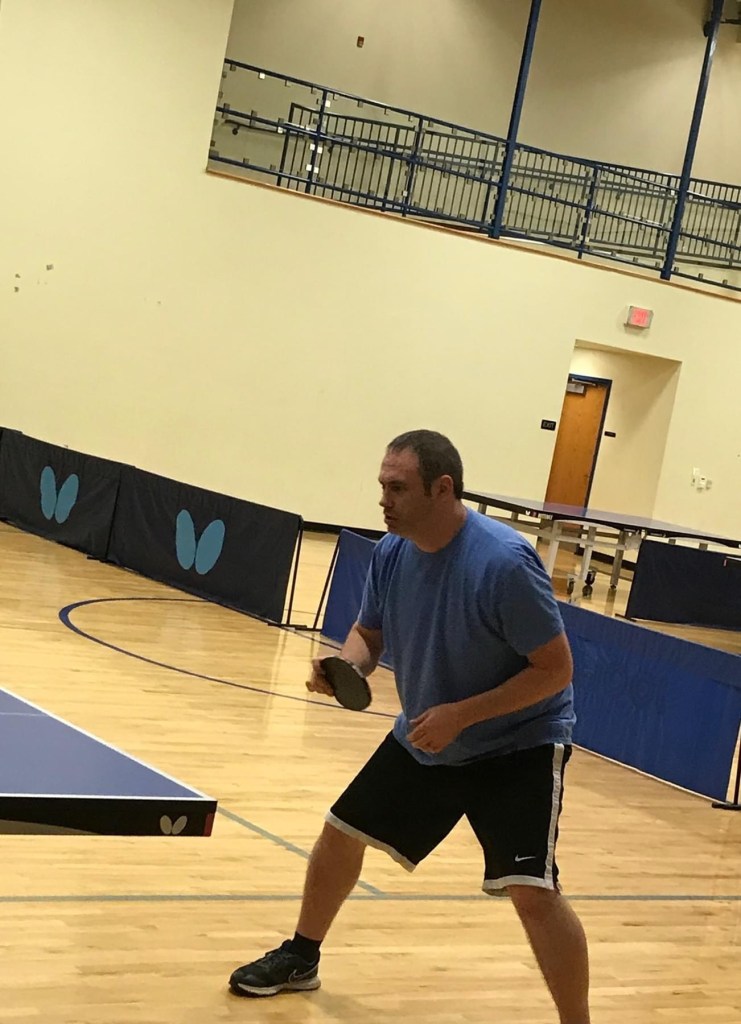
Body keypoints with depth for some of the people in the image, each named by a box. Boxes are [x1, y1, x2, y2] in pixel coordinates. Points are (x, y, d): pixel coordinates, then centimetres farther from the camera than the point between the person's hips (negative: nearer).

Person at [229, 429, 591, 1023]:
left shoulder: (504, 562, -30)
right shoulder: (391, 553, -9)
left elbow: (555, 668, -26)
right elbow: (369, 633, 7)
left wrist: (462, 715, -30)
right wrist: (346, 665, -17)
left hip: (518, 744, -7)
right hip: (423, 740, 7)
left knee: (531, 891, -21)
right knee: (341, 834, 15)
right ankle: (301, 959, 40)